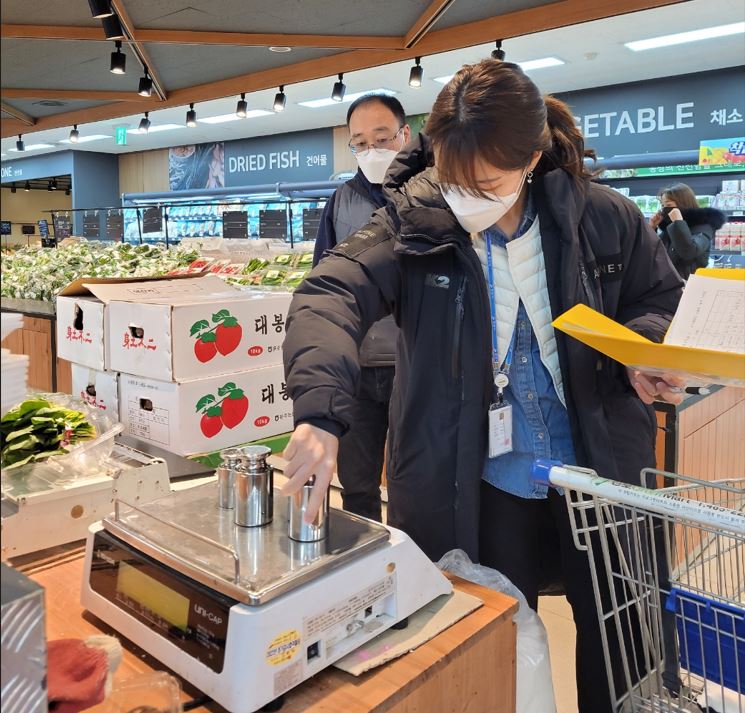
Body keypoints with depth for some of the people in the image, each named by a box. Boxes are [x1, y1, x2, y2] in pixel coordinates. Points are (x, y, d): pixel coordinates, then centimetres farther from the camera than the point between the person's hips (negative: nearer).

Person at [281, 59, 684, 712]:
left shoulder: (603, 219, -8)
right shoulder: (416, 222, -12)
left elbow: (662, 300, 7)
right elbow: (331, 295, -25)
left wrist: (646, 351, -16)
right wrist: (321, 414, -41)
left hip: (603, 472, 2)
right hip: (481, 486, -1)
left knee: (623, 650, 20)